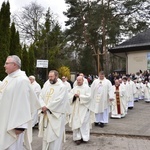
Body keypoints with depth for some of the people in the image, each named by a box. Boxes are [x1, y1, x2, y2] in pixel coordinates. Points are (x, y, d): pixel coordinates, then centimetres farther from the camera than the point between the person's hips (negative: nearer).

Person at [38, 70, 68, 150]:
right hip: (45, 114, 6)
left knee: (54, 134, -3)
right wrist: (43, 106, -13)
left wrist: (47, 107, -15)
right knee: (45, 133, 13)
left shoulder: (62, 87, -8)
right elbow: (40, 96, 5)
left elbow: (59, 100, -17)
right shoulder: (46, 85, 10)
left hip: (56, 115, -6)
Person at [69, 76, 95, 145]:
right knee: (76, 123, 0)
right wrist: (74, 96, -13)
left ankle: (84, 137, 8)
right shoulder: (74, 88, 12)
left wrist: (79, 96, -15)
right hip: (76, 108, 4)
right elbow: (70, 96, 7)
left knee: (83, 123, -3)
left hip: (84, 108, -4)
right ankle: (77, 137, 6)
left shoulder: (87, 87, -1)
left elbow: (88, 97, -11)